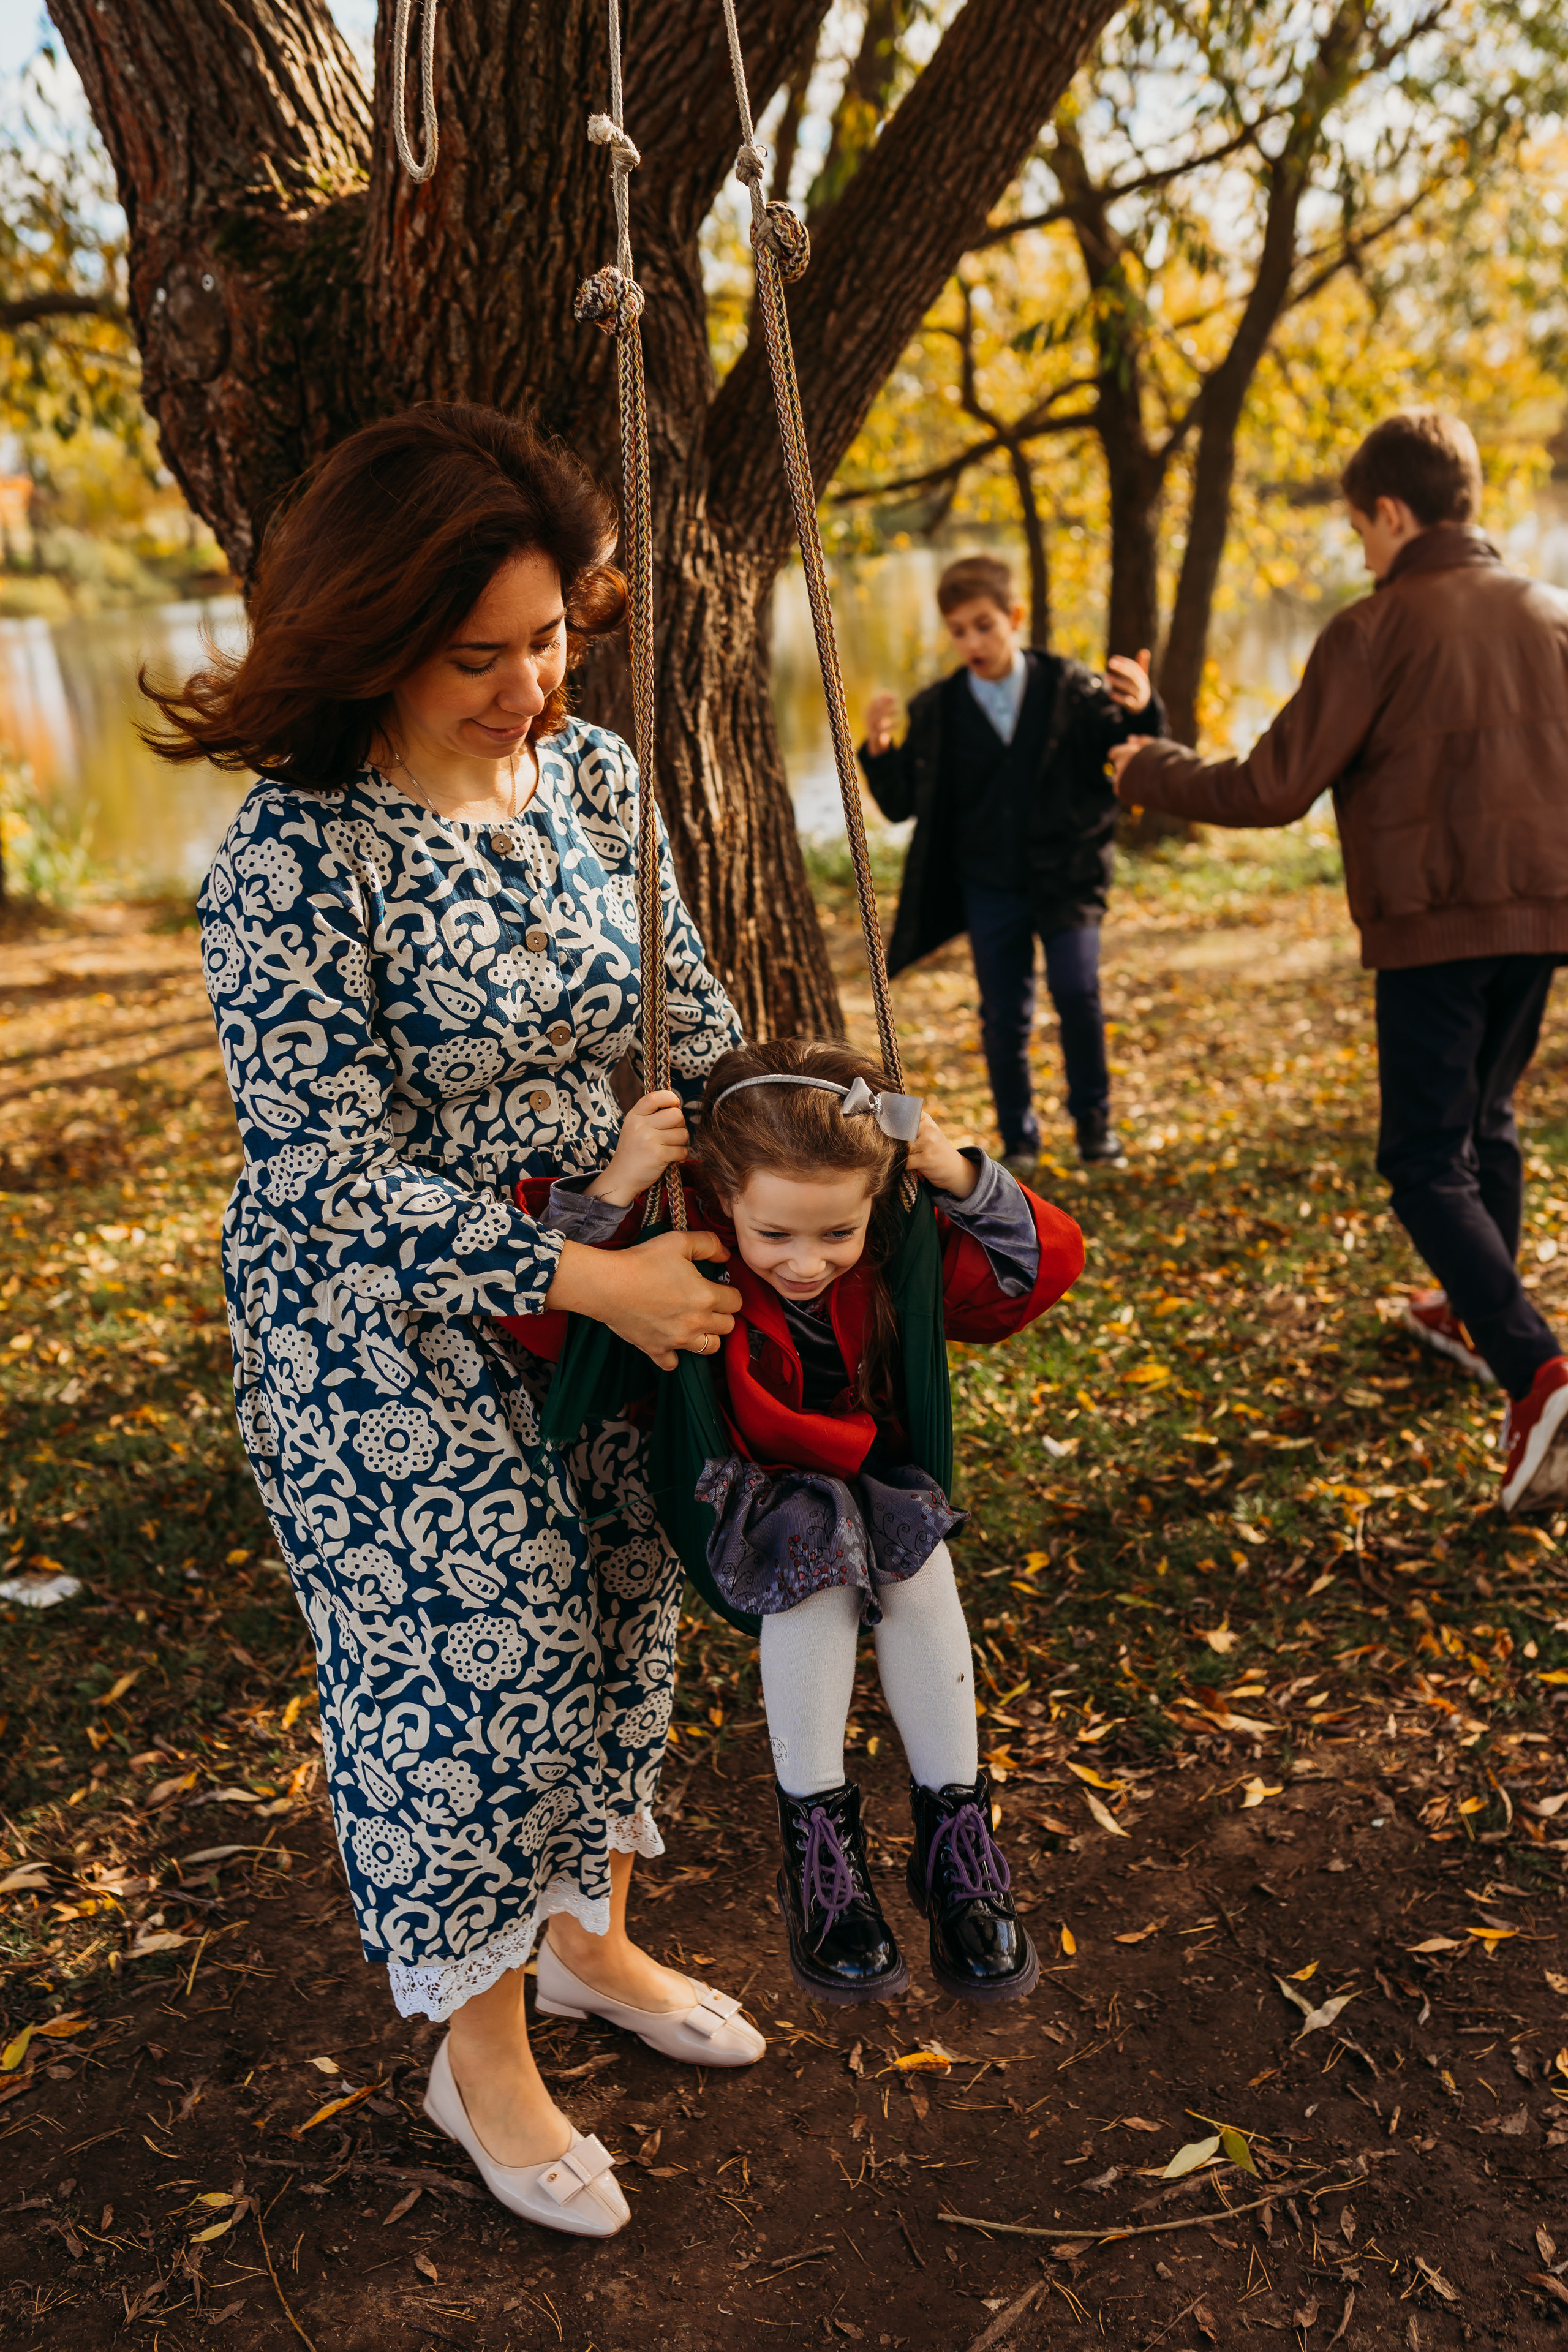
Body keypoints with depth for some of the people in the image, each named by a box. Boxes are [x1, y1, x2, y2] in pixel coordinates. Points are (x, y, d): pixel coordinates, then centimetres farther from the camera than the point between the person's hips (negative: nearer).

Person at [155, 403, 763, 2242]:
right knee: (461, 1676, 6)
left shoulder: (592, 773, -3)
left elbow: (680, 1004, 9)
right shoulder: (292, 859, -23)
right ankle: (483, 2060, 31)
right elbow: (335, 1181, -22)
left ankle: (596, 1937, 45)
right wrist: (593, 1282, -23)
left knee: (616, 1620, 19)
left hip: (604, 1279, 7)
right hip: (386, 1335, -6)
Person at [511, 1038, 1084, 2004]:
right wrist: (613, 1189, -40)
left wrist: (964, 1179, -20)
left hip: (870, 1477, 3)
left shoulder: (901, 1254, -11)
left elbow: (1049, 1263, -5)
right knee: (813, 1544, -34)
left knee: (918, 1557, -28)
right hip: (735, 1493, -3)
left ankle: (955, 1830, -14)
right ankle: (818, 1838, -20)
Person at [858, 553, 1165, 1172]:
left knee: (1076, 991, -17)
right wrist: (880, 750, -17)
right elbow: (901, 805, 2)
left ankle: (1092, 1117, 7)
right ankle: (1018, 1141, 25)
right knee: (1003, 1018, 7)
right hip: (989, 886, 2)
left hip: (1066, 873, -2)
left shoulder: (1071, 689, -5)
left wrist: (1142, 710, -29)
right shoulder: (937, 711, -1)